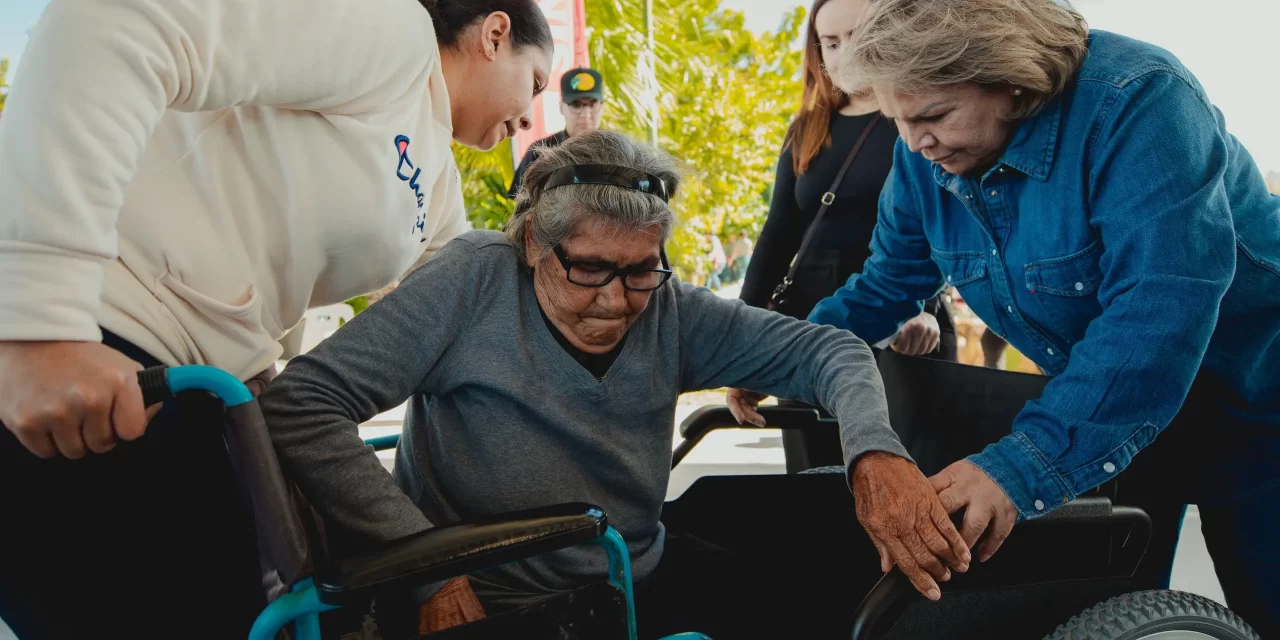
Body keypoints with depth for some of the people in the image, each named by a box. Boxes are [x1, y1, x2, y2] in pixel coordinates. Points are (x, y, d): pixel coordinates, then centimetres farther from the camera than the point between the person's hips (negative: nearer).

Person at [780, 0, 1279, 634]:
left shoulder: (1135, 103, -32)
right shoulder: (925, 155, -10)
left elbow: (1158, 314, -41)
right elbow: (886, 284, 2)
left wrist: (1025, 466, -48)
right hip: (1102, 398, 6)